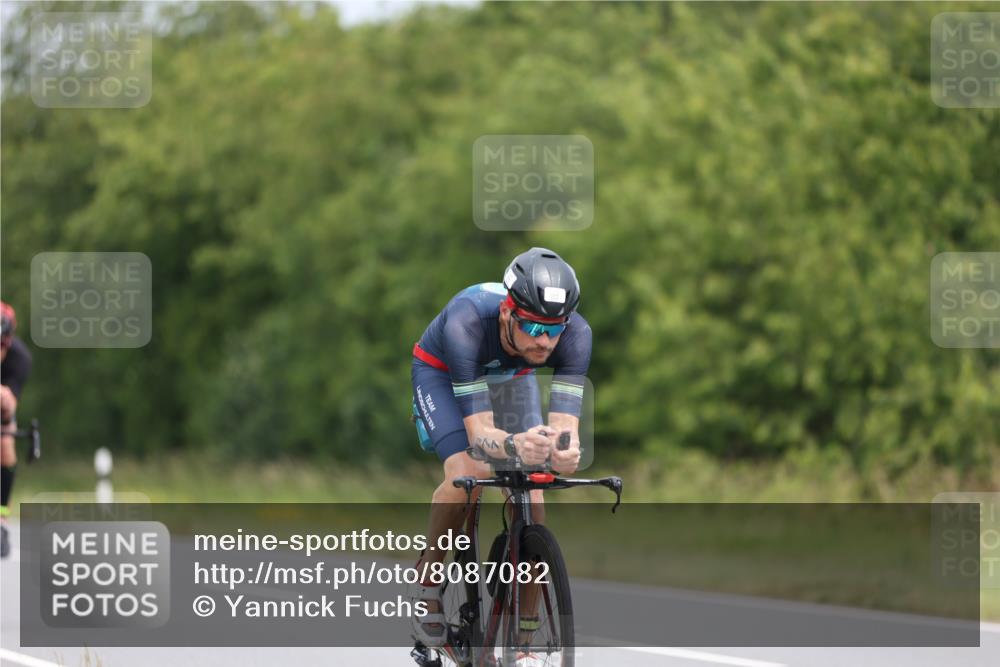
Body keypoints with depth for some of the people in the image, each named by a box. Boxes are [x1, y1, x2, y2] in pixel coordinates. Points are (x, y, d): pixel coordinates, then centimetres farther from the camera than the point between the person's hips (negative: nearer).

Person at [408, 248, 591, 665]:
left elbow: (565, 420, -40)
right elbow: (478, 431, -46)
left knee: (531, 494, -15)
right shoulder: (467, 322, -44)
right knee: (467, 474, -29)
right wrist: (515, 445, -68)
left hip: (511, 378, 3)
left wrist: (565, 449, -64)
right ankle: (428, 578, -3)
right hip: (442, 374, -3)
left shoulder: (575, 334, -35)